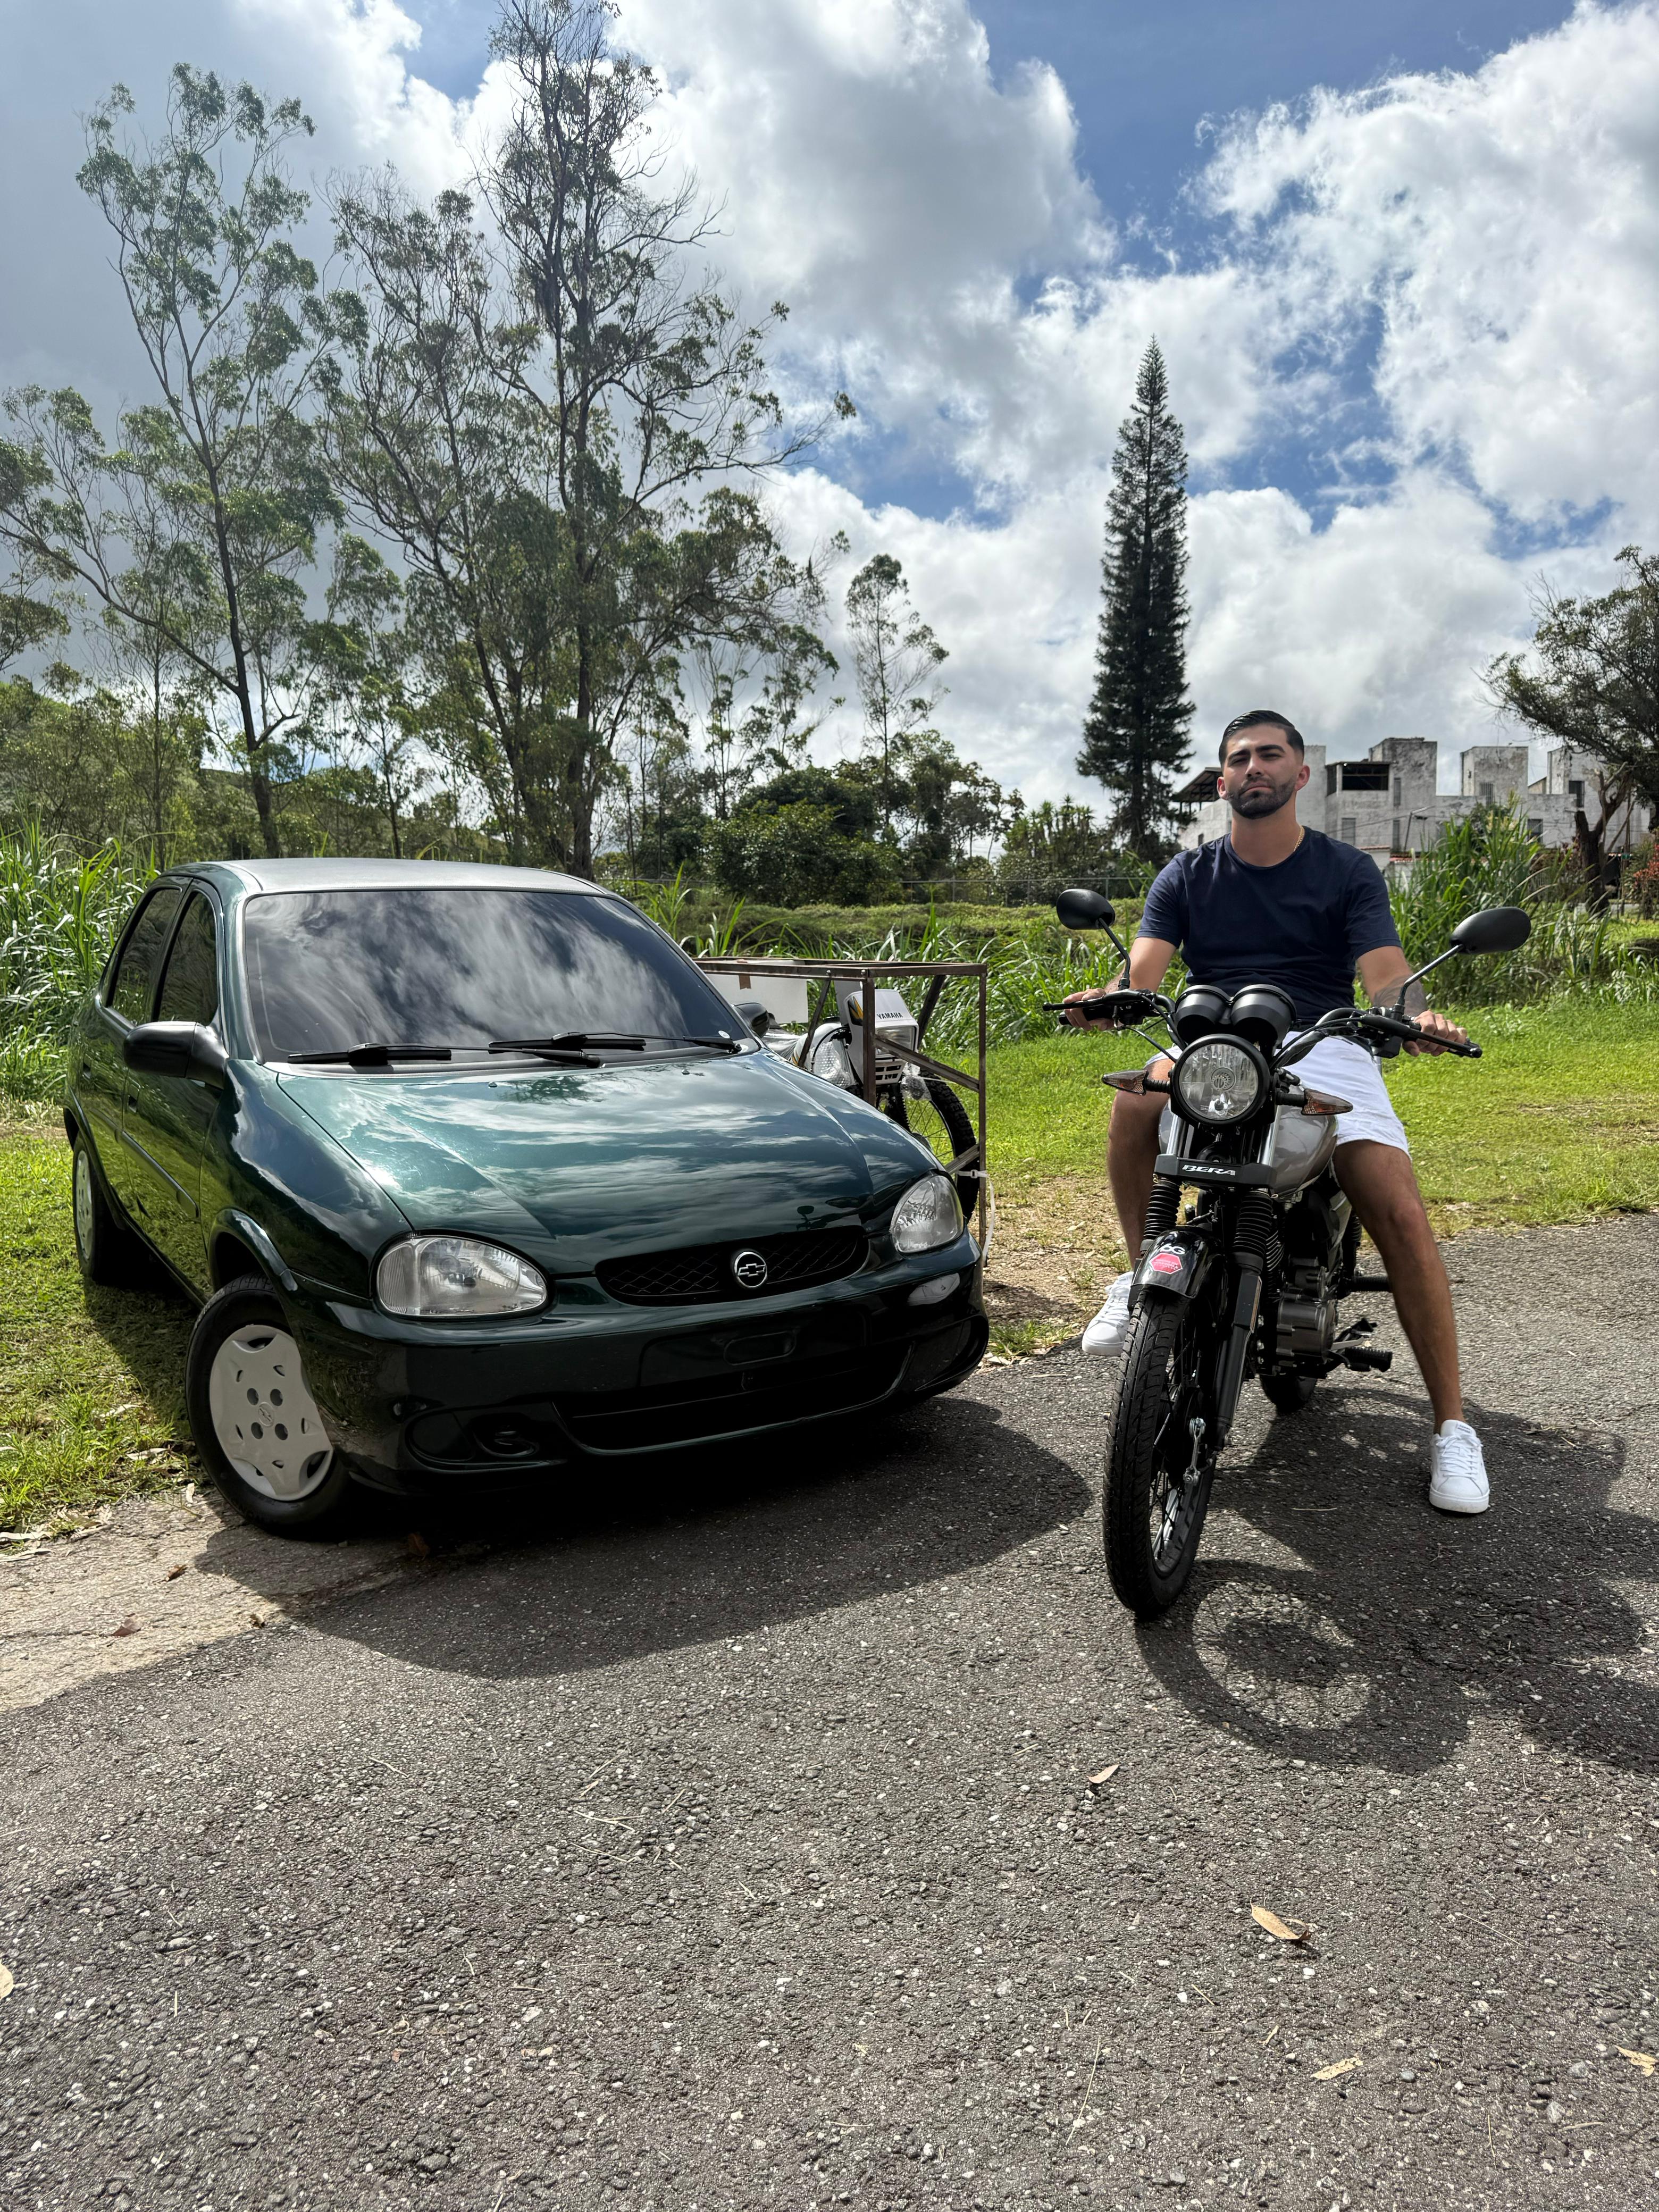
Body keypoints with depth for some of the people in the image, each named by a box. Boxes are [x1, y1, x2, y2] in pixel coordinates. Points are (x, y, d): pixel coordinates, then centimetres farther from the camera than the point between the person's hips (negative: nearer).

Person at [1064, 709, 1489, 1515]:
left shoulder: (1348, 871, 10)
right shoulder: (1188, 876, 14)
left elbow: (1385, 977, -4)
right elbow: (1144, 972, -2)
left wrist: (1413, 1014, -29)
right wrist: (1108, 1000, -27)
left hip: (1325, 1048, 0)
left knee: (1401, 1217, -20)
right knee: (1137, 1098, -34)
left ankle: (1451, 1425, -6)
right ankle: (1141, 1277, -14)